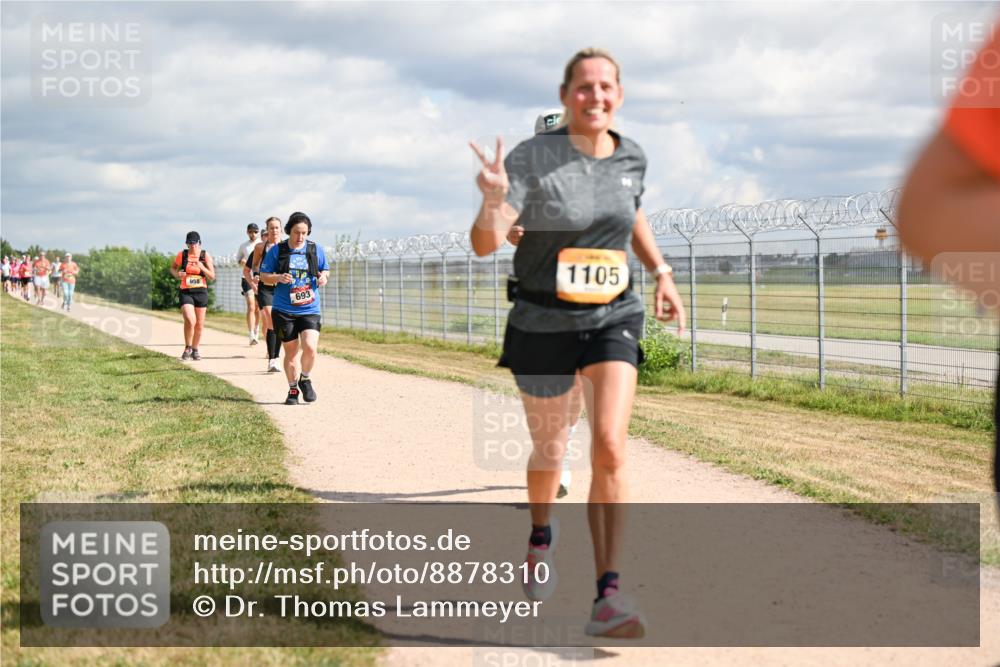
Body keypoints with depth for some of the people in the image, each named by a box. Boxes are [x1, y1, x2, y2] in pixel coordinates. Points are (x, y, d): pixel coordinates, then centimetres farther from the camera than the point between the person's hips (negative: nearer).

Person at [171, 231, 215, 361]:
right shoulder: (182, 255, 0)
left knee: (199, 324, 8)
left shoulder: (206, 256, 0)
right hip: (186, 292, -2)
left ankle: (195, 350, 26)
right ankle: (187, 348, -1)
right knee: (190, 320, -20)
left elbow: (212, 277, 0)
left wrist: (203, 268, -18)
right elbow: (173, 268, 15)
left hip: (201, 292, 2)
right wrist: (177, 274, -8)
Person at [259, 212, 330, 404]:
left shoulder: (316, 249, 4)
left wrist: (323, 276, -6)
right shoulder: (277, 251, 0)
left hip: (310, 310, 0)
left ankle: (305, 380, 10)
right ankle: (293, 390, 24)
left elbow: (325, 270, 18)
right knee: (291, 352, 6)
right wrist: (279, 278, -17)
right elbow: (263, 276, 3)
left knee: (310, 347, -17)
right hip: (284, 311, 0)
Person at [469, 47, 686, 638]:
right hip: (543, 323, -2)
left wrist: (662, 273, 15)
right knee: (550, 453, 15)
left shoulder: (631, 158, 0)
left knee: (611, 446, -18)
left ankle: (608, 596, -17)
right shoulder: (533, 159, -15)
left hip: (614, 318, 2)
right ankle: (542, 533, 50)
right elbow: (485, 243, -22)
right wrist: (494, 200, -42)